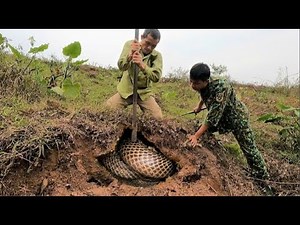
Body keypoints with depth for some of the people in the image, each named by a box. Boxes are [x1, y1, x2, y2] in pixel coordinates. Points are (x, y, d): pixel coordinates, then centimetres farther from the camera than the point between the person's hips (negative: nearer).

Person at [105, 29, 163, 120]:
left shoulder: (157, 56, -8)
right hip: (126, 90, 0)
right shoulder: (129, 44, -8)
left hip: (144, 92, 0)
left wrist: (142, 65, -45)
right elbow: (121, 66, -24)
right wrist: (130, 55, -46)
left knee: (158, 117, -16)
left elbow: (156, 77, -26)